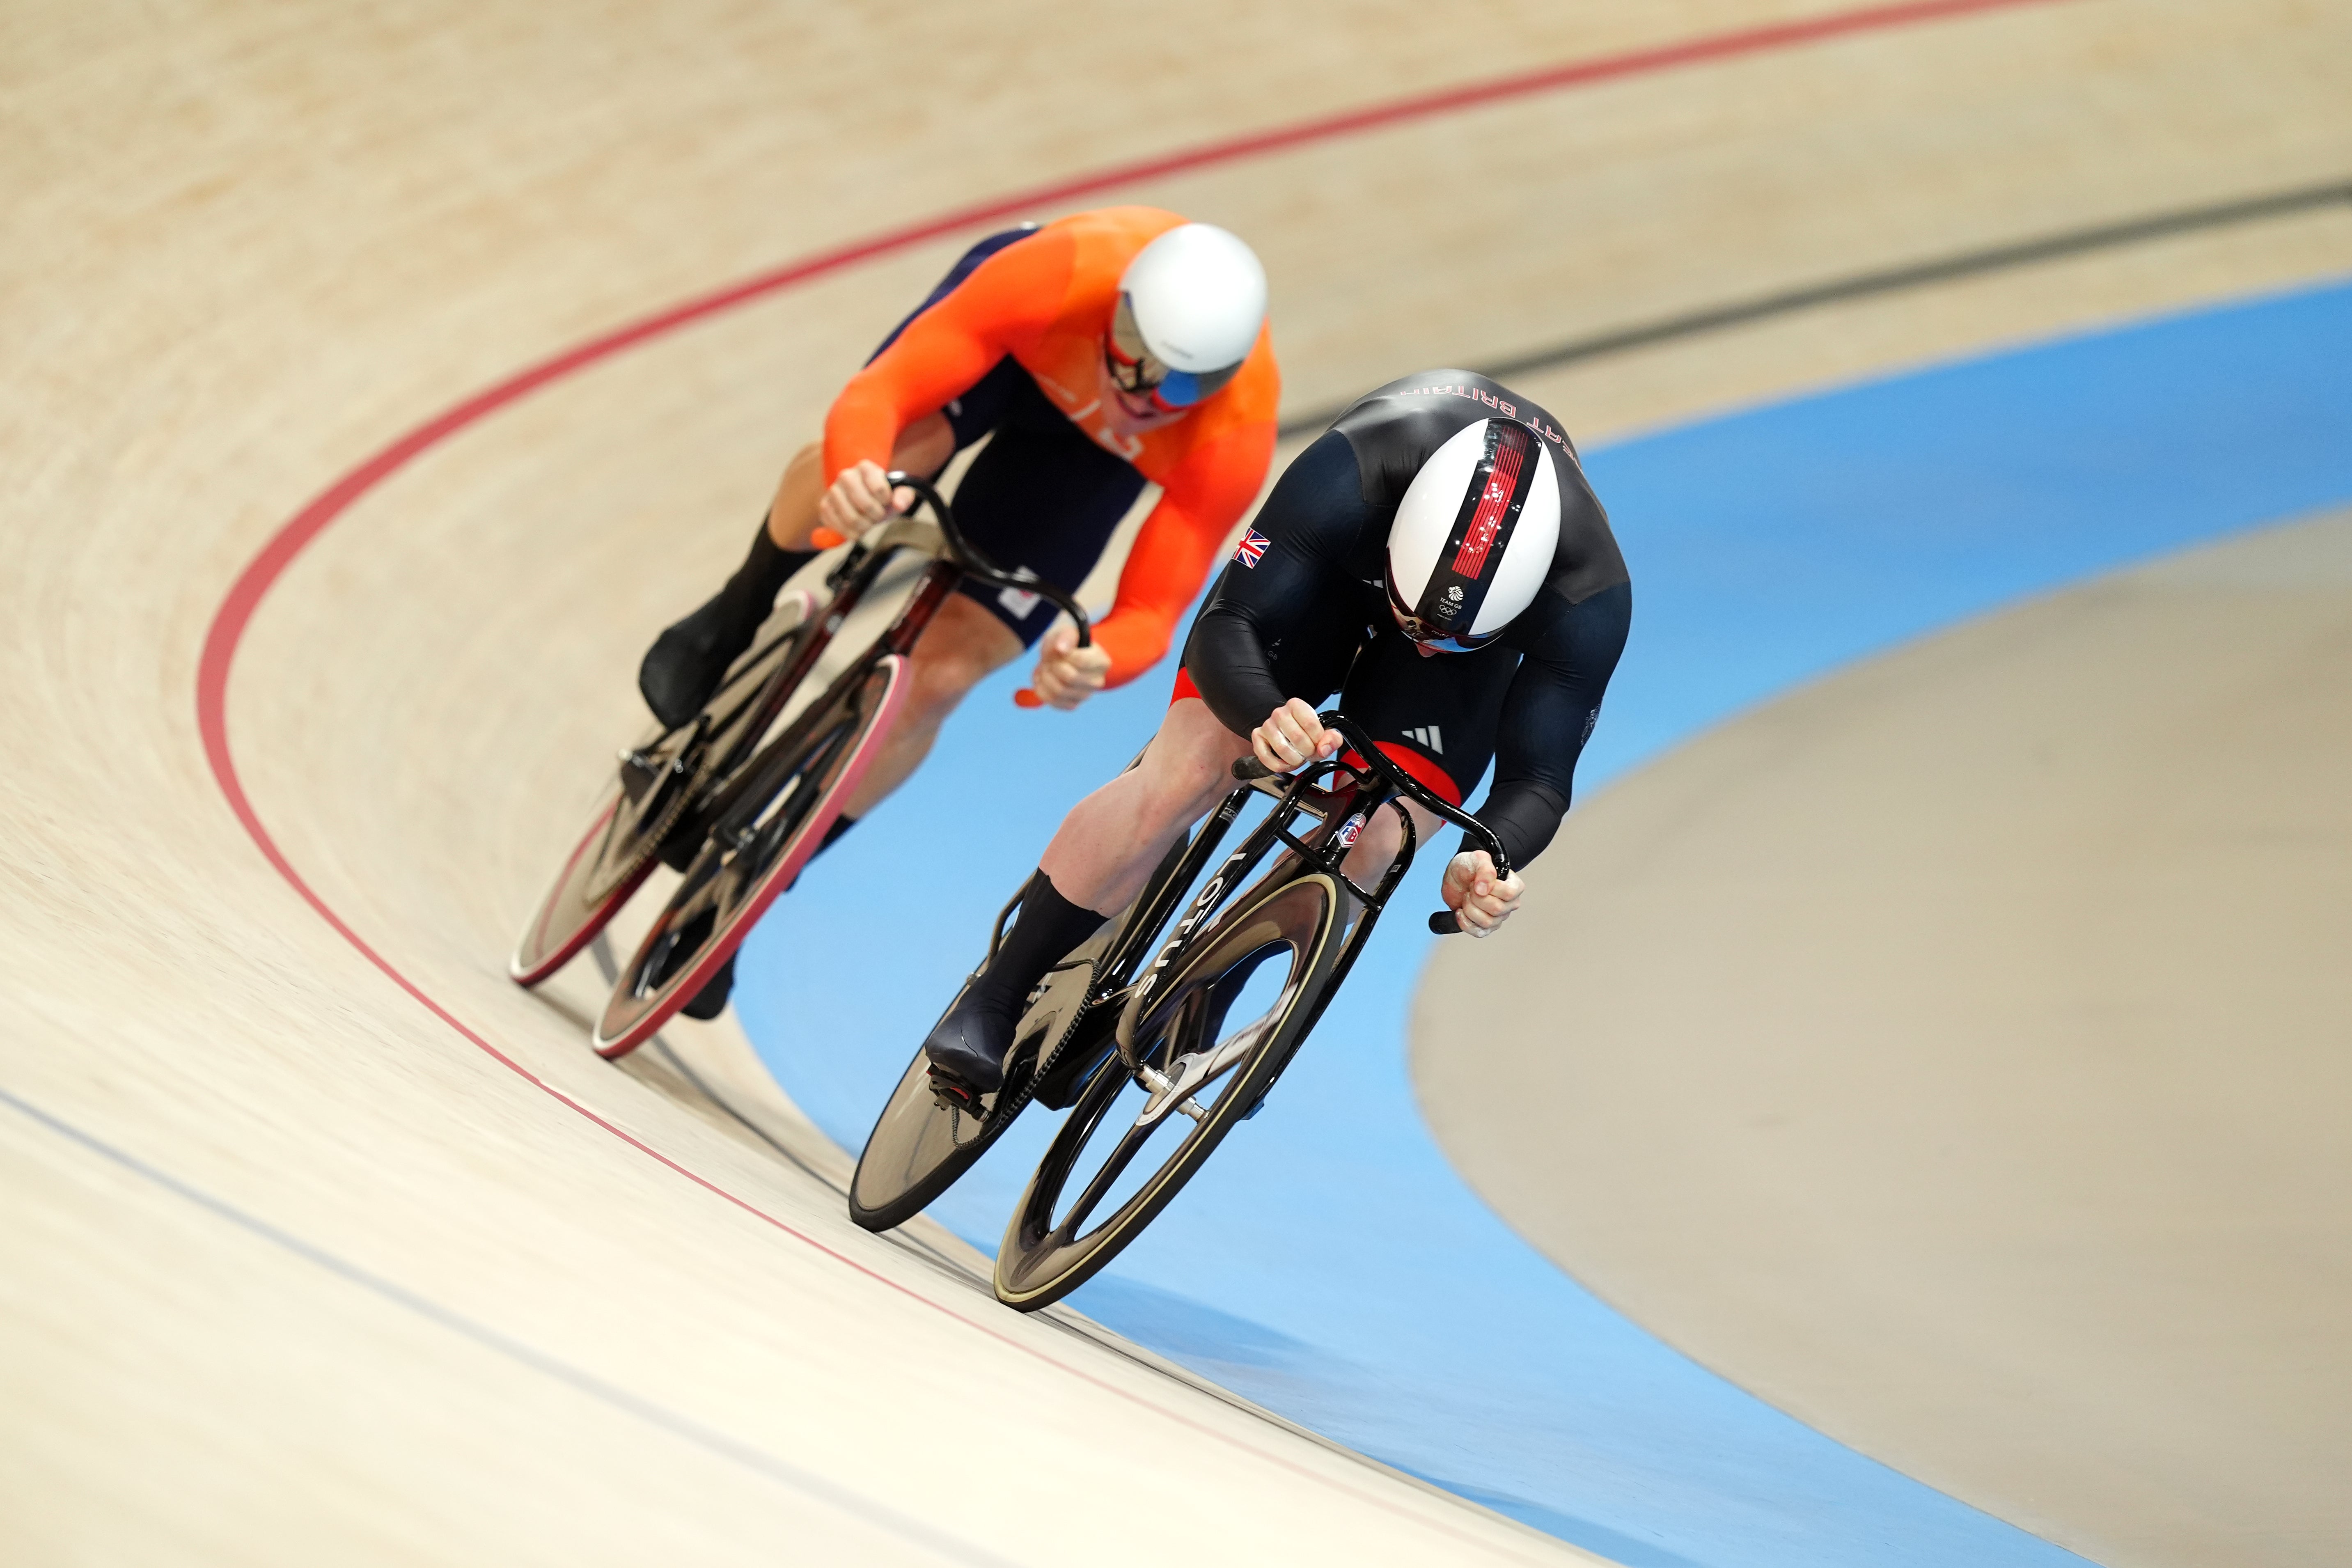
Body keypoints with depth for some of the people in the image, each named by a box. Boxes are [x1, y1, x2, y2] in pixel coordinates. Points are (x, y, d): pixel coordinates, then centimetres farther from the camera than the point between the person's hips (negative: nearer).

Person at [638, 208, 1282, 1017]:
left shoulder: (1232, 441, -39)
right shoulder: (1061, 275, -43)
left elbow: (1151, 613, -34)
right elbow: (876, 393, -42)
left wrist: (1095, 665, -57)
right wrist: (853, 473, -64)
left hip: (1090, 451, 0)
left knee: (941, 675, -11)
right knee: (888, 451, -35)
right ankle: (733, 622, -2)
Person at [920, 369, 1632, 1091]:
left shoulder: (1593, 598, -39)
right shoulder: (1353, 472, -42)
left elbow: (1538, 778, -33)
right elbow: (1227, 628, -38)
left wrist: (1485, 862, -56)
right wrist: (1266, 717, -60)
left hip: (1491, 624, 1)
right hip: (1330, 569, -1)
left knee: (1366, 851, -20)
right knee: (1187, 772, -21)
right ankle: (990, 1004, -8)